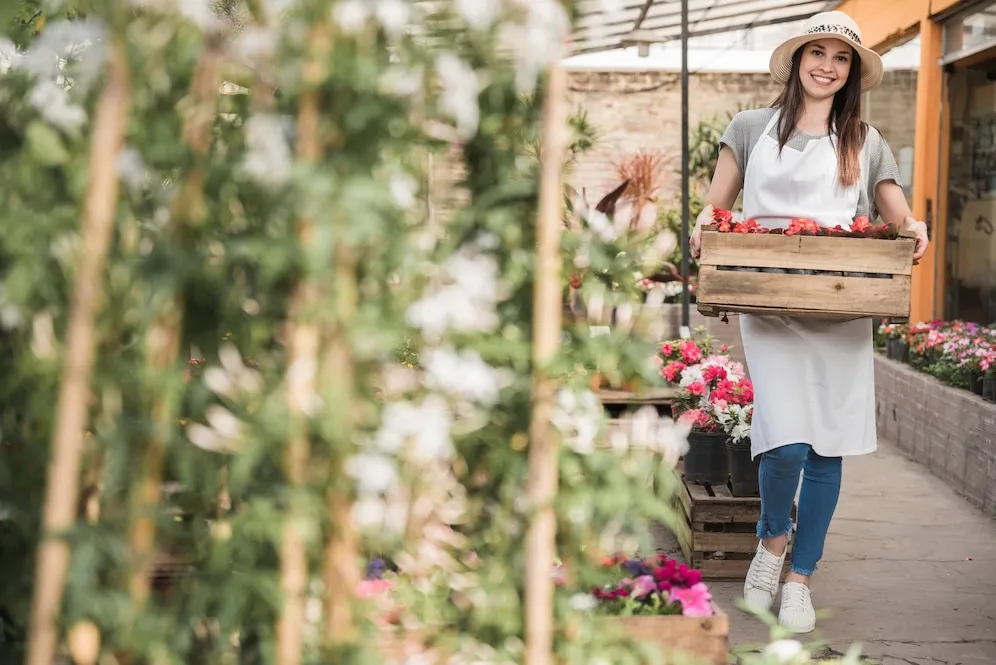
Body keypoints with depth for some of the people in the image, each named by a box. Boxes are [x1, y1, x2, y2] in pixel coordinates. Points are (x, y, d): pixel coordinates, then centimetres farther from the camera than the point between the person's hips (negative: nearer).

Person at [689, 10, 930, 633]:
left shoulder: (865, 142, 12)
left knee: (828, 448, 3)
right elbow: (715, 206, 13)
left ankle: (800, 578, 20)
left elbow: (900, 218, 13)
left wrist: (914, 228, -11)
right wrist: (705, 226, -10)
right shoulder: (752, 128, 10)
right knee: (787, 442, -15)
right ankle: (772, 540, 16)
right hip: (771, 305, -2)